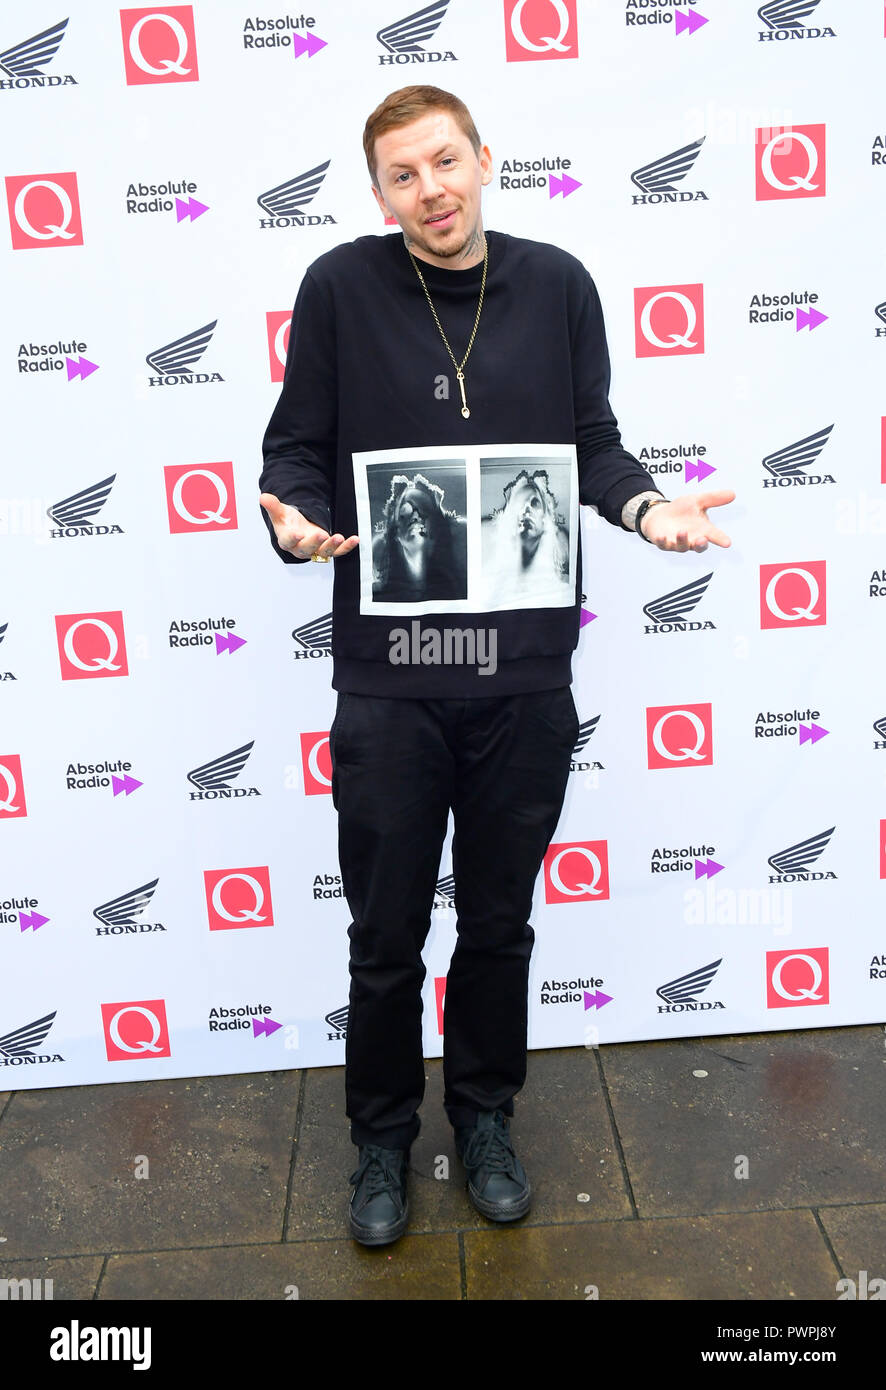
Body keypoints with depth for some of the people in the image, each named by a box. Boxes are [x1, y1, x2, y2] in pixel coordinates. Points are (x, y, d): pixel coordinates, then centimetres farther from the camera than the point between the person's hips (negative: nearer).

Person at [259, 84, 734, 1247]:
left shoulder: (558, 286, 4)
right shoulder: (340, 288, -1)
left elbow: (592, 442, 10)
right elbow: (296, 448, 3)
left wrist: (645, 507, -9)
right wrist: (295, 520, -18)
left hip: (527, 673, 2)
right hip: (388, 679, -1)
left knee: (500, 924, 17)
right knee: (386, 936, 11)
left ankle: (485, 1113, 41)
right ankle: (383, 1131, 36)